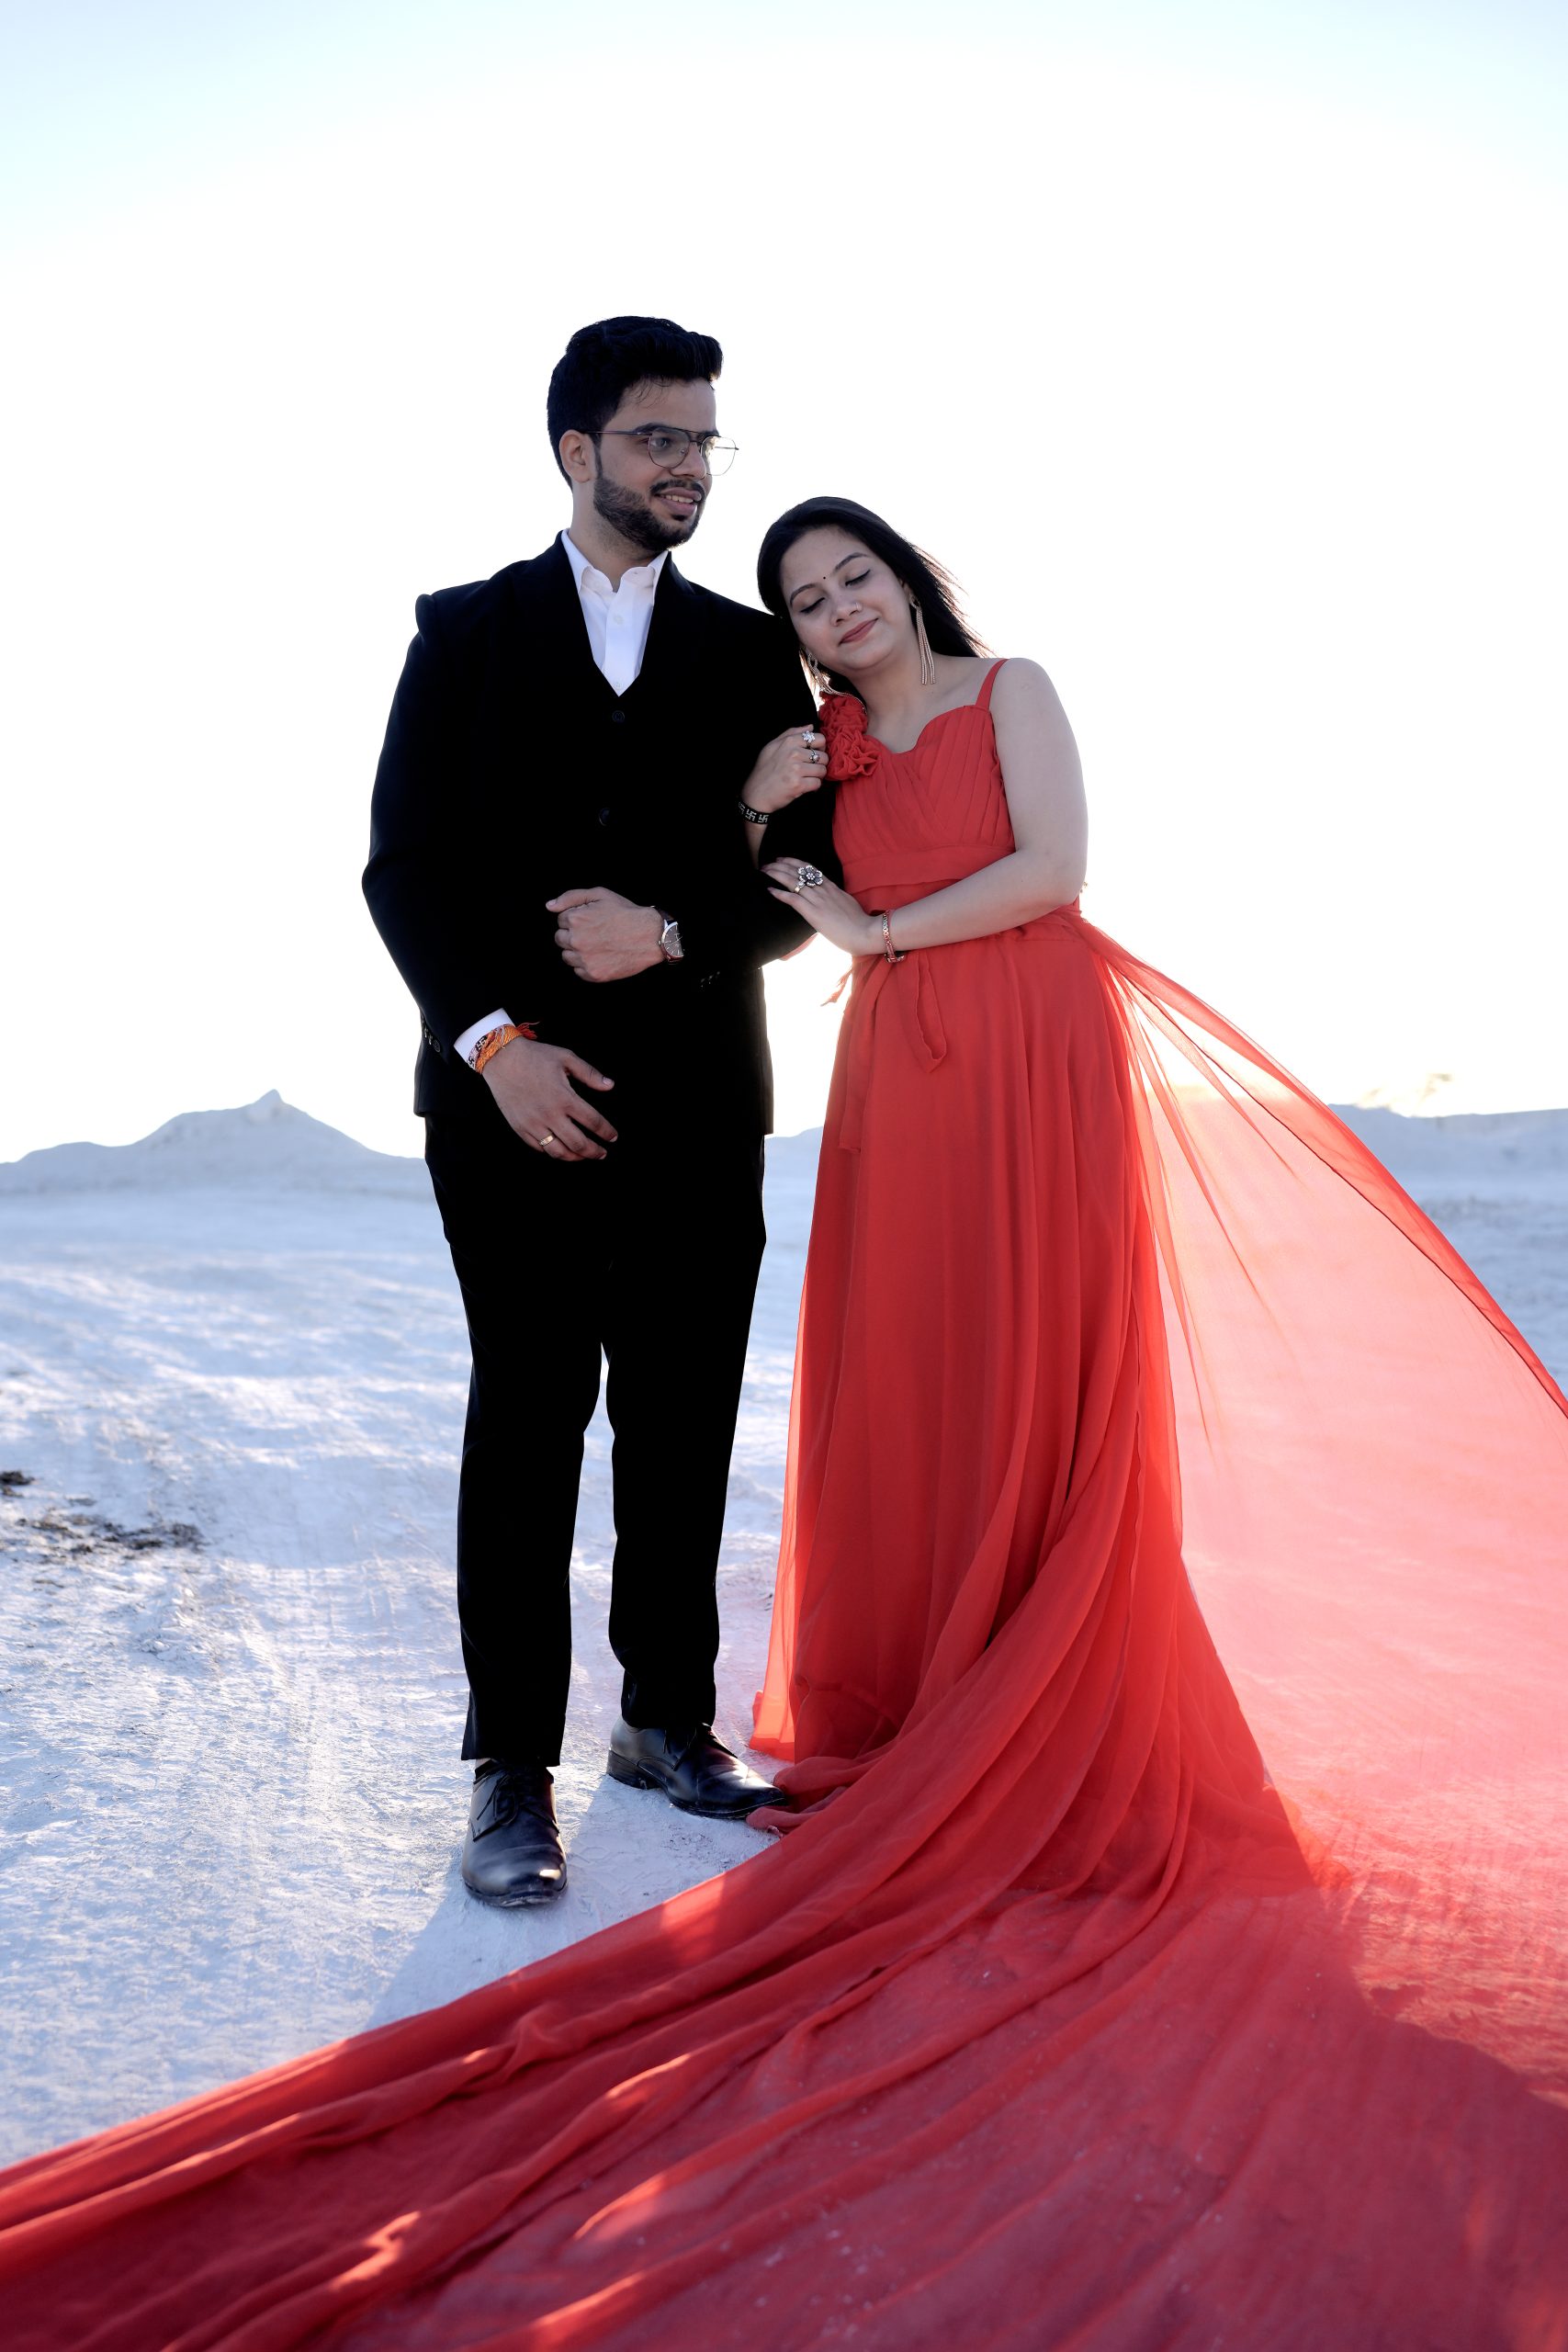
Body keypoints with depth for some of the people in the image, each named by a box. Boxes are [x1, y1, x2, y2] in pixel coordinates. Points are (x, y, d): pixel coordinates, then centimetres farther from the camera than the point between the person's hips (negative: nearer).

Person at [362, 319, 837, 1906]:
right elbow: (403, 864, 2)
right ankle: (512, 1767, 7)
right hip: (515, 1091, -2)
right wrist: (495, 1038, -10)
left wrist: (674, 932, -9)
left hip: (699, 1102, 2)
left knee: (683, 1427, 6)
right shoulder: (467, 631, 9)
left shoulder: (753, 652, 14)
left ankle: (666, 1718, 21)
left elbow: (811, 880, 9)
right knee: (527, 1419, -1)